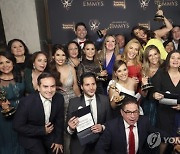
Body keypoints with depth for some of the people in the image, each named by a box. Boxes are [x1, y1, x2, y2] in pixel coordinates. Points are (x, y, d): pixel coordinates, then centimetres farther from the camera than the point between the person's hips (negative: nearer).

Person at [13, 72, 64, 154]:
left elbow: (59, 120, -1)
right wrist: (42, 130, -20)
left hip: (50, 132, 3)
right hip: (30, 136, -3)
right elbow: (18, 126, -17)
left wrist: (59, 140, -2)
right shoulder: (26, 102, -27)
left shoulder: (59, 98, -15)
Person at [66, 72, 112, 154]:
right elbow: (68, 128, -9)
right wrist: (71, 128, -31)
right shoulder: (73, 102, -11)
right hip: (80, 147, -1)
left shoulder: (105, 100, -7)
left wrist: (102, 127, -20)